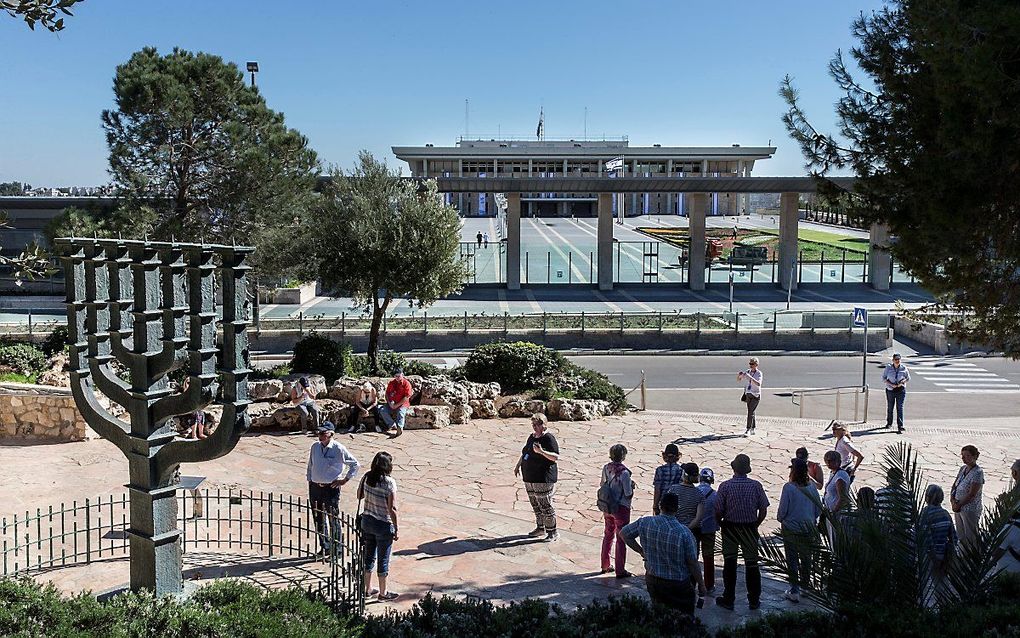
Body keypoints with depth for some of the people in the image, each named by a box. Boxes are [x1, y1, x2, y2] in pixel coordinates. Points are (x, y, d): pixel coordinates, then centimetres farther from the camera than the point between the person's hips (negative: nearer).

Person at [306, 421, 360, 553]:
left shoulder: (338, 449, -10)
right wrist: (310, 481, 12)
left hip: (331, 488, -5)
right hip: (315, 487, 5)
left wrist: (345, 480, -5)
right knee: (318, 520, 12)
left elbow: (355, 464, -3)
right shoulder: (315, 447, 4)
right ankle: (324, 548, 26)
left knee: (333, 520, 1)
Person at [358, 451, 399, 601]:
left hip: (367, 521, 6)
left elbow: (359, 496, 10)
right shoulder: (389, 482, -22)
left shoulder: (367, 477, -5)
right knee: (383, 560, 9)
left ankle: (368, 589, 31)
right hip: (383, 525, -6)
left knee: (369, 556, 19)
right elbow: (392, 509, -20)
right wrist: (396, 529, -12)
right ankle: (383, 593, 21)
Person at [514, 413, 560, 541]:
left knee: (545, 506, -5)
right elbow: (524, 453, 25)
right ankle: (540, 528, 29)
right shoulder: (532, 437, 13)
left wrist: (541, 451, -32)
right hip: (529, 478, 9)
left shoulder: (549, 438, -13)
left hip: (543, 479, -9)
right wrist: (518, 465, 17)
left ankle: (553, 533, 3)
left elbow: (556, 457, -21)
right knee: (536, 505, 16)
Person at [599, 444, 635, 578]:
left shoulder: (606, 468, -4)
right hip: (621, 508, -6)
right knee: (621, 539, 5)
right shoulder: (624, 472, -23)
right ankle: (620, 570, 10)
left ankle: (605, 566, 32)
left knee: (608, 535, 21)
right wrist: (631, 484, 0)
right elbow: (629, 494, -18)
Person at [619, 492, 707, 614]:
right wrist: (701, 585, 1)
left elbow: (623, 533, 4)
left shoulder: (645, 523, -11)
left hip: (652, 580, 4)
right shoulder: (684, 533, -21)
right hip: (678, 585, -4)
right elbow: (693, 564, -14)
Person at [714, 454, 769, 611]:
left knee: (729, 564, 10)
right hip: (750, 528, 1)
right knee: (751, 564, 12)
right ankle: (754, 600, 20)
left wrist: (720, 523, 7)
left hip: (729, 528, -1)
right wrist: (755, 525, 11)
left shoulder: (725, 486, -16)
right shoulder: (756, 486, -11)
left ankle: (728, 599, 17)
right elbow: (763, 511, -5)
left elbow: (718, 511, -14)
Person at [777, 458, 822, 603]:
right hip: (808, 529, 4)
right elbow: (819, 509, 3)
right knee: (806, 556, 20)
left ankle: (794, 590, 5)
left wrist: (780, 519, 6)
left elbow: (782, 509, -15)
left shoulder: (789, 488, -19)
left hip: (791, 529, -4)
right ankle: (805, 582, 35)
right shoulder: (812, 487, -5)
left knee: (792, 558, 4)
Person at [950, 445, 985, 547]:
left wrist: (958, 505, -14)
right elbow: (954, 486, 11)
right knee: (961, 537, 16)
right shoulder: (963, 469, 7)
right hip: (959, 508, 8)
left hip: (970, 510, -7)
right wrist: (952, 499, -6)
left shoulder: (978, 472, -18)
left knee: (970, 538, 4)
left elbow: (972, 495, -20)